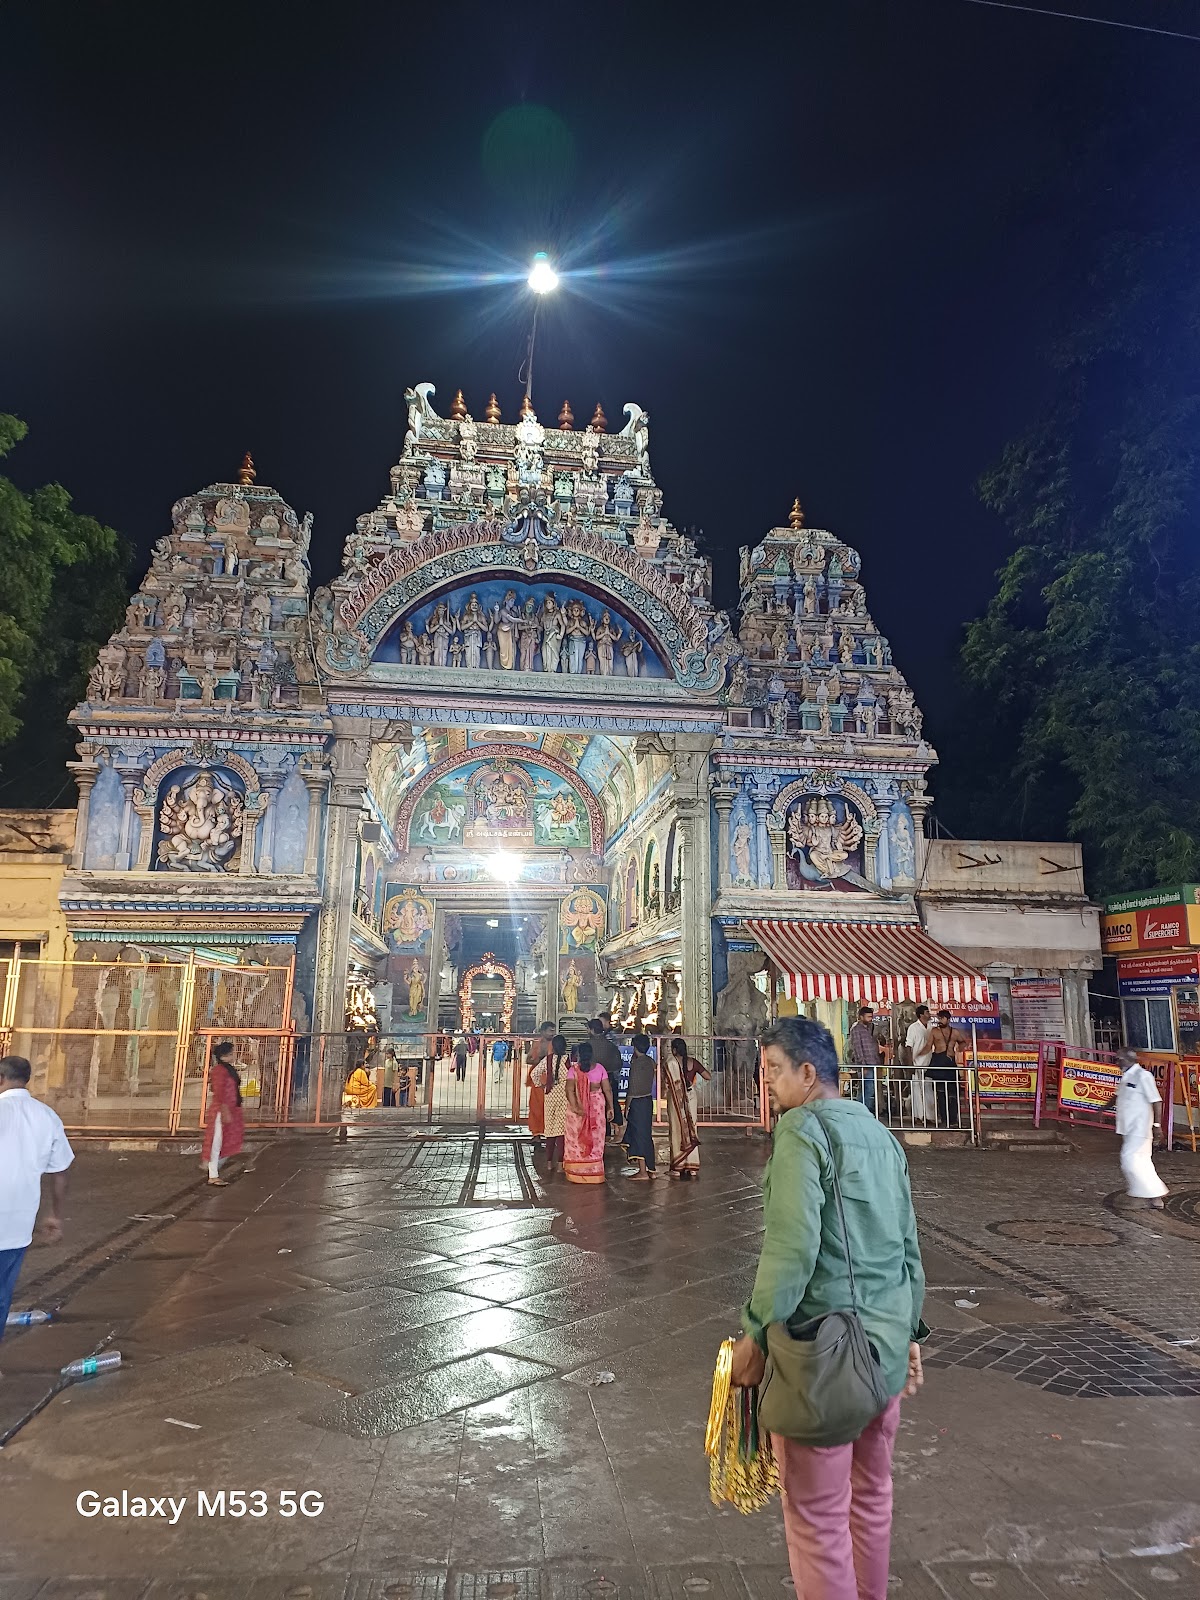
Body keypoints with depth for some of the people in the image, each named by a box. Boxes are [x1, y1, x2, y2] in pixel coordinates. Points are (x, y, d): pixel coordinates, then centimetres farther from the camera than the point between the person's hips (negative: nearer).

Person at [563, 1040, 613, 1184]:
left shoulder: (574, 1069, -9)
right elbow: (607, 1089, -3)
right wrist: (610, 1107, 5)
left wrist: (575, 1107, -24)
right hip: (597, 1106, 2)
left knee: (576, 1139, 9)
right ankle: (595, 1172, 16)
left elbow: (570, 1090, -20)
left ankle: (577, 1173, 12)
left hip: (578, 1105, -2)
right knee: (595, 1139, 11)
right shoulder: (599, 1068, -4)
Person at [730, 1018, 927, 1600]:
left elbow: (792, 1248, -22)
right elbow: (908, 1246, 14)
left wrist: (755, 1335, -13)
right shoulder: (881, 1135, 9)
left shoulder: (803, 1128, -15)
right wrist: (910, 1332, 22)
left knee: (817, 1514, 4)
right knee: (872, 1493, 21)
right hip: (886, 1343, 8)